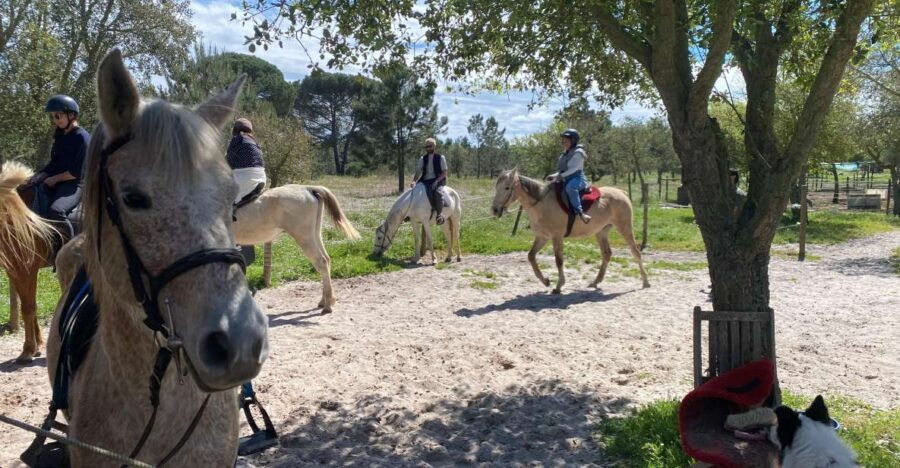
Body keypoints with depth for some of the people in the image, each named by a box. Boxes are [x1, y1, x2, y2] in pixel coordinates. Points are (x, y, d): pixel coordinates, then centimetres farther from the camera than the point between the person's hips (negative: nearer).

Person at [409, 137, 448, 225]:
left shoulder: (441, 158, 4)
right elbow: (418, 171, 4)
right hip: (425, 181, 5)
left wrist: (436, 181, -17)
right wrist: (414, 181, -15)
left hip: (437, 181, -4)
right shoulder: (422, 159, 13)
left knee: (437, 192, -36)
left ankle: (439, 214, -33)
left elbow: (444, 173, 0)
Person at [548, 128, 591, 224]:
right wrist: (555, 175, 5)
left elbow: (574, 168, -18)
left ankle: (580, 212, -49)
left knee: (570, 187, -41)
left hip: (577, 179, -10)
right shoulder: (565, 153, 20)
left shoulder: (578, 152, -6)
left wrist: (561, 175, -25)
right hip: (566, 180, 10)